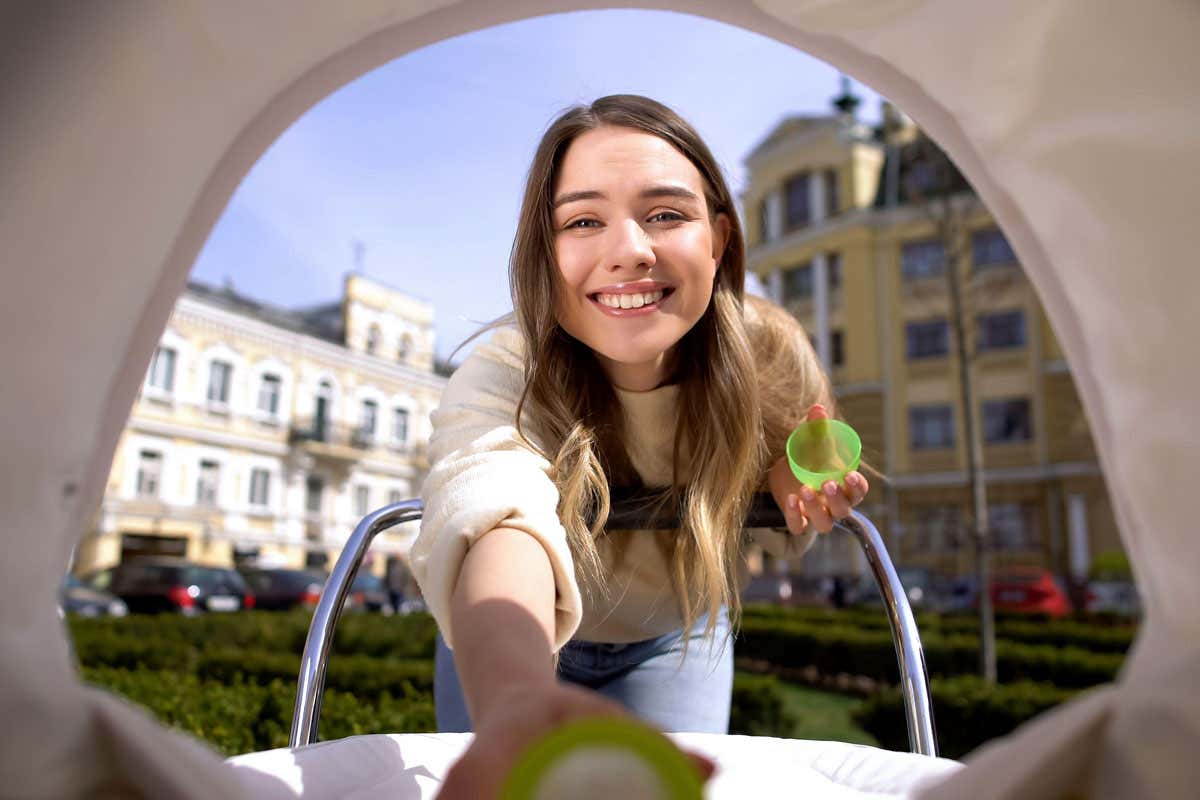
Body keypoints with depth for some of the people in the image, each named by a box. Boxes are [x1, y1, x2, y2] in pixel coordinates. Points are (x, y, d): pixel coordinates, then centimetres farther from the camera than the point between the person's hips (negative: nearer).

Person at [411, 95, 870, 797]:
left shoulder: (771, 356, -24)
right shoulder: (501, 382, -35)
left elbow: (779, 533, -5)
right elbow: (496, 517, -58)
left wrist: (795, 498, -29)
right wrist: (518, 700, -79)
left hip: (673, 638, 2)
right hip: (516, 649, -1)